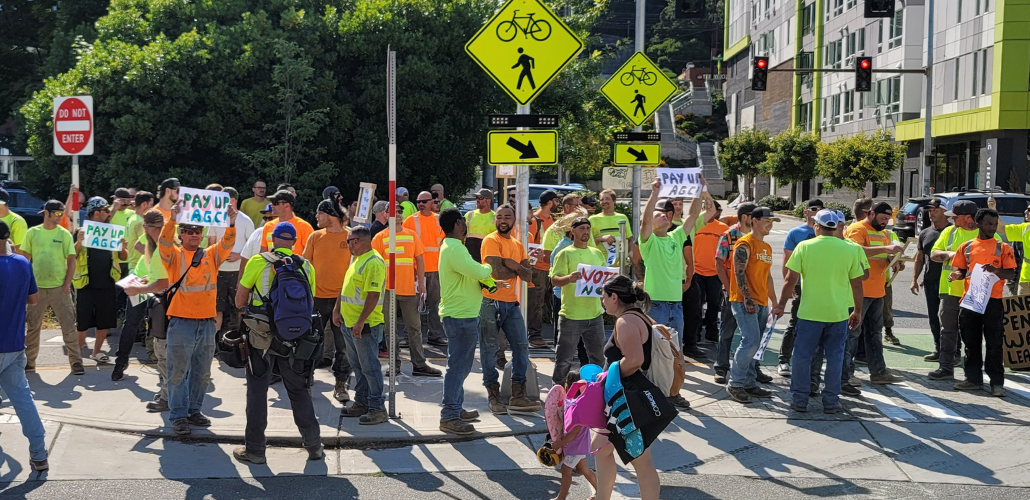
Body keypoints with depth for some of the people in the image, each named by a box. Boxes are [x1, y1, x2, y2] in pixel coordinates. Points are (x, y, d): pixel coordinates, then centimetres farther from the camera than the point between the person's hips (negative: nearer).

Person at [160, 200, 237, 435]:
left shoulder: (211, 255, 9)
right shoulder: (174, 255, 1)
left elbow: (227, 244, -5)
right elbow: (164, 243, -17)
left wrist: (231, 223, -22)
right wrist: (171, 220, -33)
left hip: (207, 322, 4)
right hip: (181, 322, -4)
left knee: (202, 372, 13)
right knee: (178, 371, 1)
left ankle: (194, 410, 26)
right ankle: (178, 415, 9)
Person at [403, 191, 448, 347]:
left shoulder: (439, 220, 8)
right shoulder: (411, 220, -1)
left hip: (435, 268, 3)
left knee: (434, 303, 9)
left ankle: (435, 335, 17)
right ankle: (413, 336, 8)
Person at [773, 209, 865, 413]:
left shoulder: (804, 246, -5)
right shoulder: (849, 250, 1)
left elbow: (790, 280, -5)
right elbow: (857, 284, 5)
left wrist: (781, 305, 5)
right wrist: (857, 311, 16)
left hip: (809, 312, -2)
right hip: (839, 313, 2)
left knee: (803, 356, 8)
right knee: (835, 357, 10)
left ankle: (799, 399, 12)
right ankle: (831, 401, 14)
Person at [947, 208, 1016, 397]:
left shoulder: (1003, 247, 2)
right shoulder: (966, 247, 8)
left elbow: (1011, 274, -1)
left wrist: (996, 270, -21)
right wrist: (956, 275, -9)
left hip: (993, 301, -3)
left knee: (994, 344, 0)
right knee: (971, 342, 9)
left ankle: (997, 382, 6)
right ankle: (973, 379, 19)